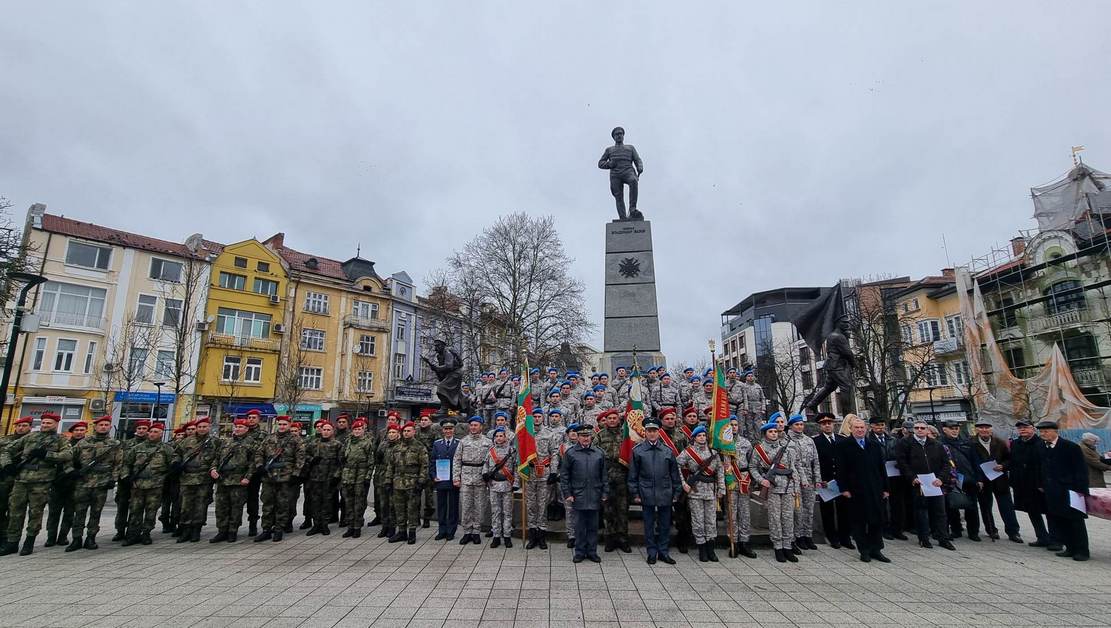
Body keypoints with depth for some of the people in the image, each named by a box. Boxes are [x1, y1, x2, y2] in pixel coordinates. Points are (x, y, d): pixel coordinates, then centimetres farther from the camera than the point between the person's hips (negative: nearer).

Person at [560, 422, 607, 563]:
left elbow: (604, 475, 9)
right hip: (578, 497, -2)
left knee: (593, 526, 10)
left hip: (595, 497, 2)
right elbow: (564, 475, 0)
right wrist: (567, 493, -4)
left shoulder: (599, 453, 5)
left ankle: (592, 551, 23)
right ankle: (580, 552, 20)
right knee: (579, 526, 7)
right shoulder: (570, 453, -2)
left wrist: (604, 493, 5)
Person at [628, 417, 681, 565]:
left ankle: (663, 552, 24)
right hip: (647, 494, -1)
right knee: (649, 525, 8)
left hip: (665, 494, 2)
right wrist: (635, 493, -2)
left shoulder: (668, 451, 2)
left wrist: (676, 493, 5)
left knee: (665, 524, 10)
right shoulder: (637, 450, -3)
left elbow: (675, 473, 8)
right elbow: (633, 474, 1)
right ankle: (652, 552, 21)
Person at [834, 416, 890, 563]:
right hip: (855, 491, -4)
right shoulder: (842, 445, -4)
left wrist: (885, 488, 9)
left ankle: (876, 549, 20)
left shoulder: (874, 445, 11)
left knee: (877, 520, 8)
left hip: (875, 490, 4)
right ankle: (864, 550, 15)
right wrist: (844, 489, -10)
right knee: (859, 522, 4)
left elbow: (881, 468, 13)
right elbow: (839, 469, -6)